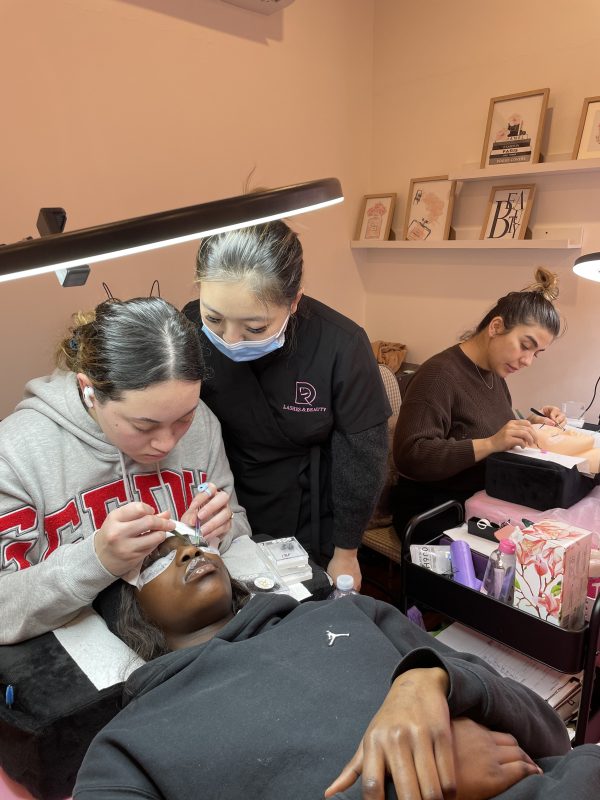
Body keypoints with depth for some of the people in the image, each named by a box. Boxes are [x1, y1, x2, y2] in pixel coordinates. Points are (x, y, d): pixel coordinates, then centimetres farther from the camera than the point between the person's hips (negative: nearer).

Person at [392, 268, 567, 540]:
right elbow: (409, 456, -27)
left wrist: (530, 424, 1)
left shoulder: (494, 372, 9)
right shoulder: (438, 374, -19)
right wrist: (490, 444, -31)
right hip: (434, 514, -8)